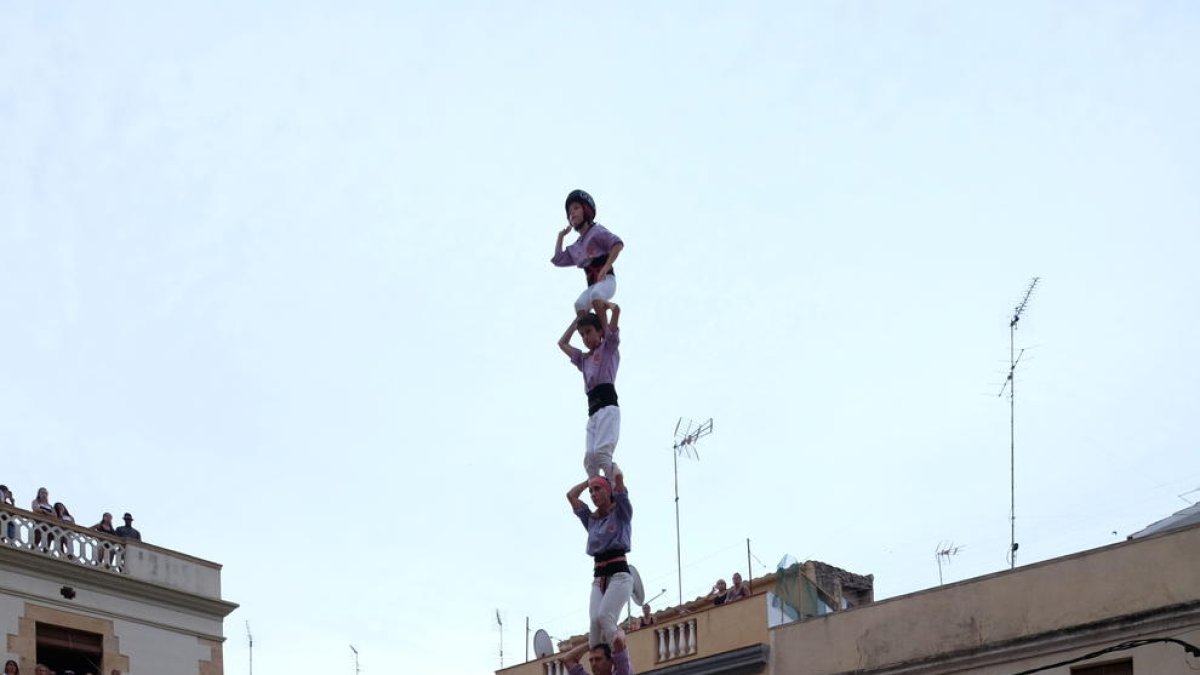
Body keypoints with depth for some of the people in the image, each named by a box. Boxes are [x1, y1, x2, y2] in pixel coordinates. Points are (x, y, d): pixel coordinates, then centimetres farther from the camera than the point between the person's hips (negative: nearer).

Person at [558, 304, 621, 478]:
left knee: (601, 452, -25)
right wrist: (579, 318, 40)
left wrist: (605, 305, 24)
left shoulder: (609, 347, 12)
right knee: (589, 458, -11)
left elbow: (616, 310, 4)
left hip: (607, 403, -7)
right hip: (592, 409, 7)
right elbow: (562, 343, 43)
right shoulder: (584, 359, 30)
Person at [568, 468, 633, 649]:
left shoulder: (621, 513, 6)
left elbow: (619, 477, -3)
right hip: (598, 578, 5)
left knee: (604, 616, -27)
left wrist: (613, 466, 17)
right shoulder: (591, 519, 21)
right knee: (594, 622, -16)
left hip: (619, 574, -5)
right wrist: (590, 479, 29)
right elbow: (571, 495, 24)